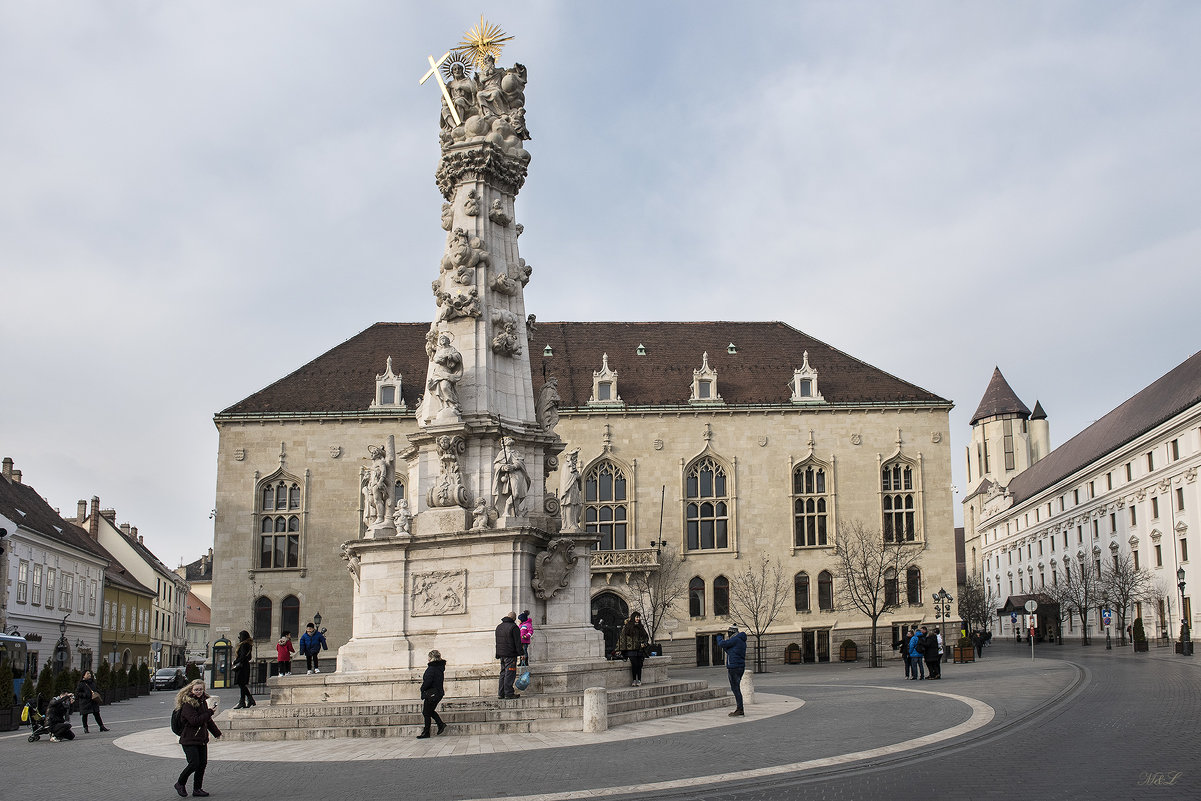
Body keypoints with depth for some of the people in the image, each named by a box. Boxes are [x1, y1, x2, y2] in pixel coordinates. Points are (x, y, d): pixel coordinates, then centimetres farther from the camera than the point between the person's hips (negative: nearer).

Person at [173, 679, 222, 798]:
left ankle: (197, 789, 14)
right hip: (189, 740, -7)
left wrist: (217, 733, 32)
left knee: (203, 763, 4)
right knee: (194, 763, -12)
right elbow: (194, 721, -23)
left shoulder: (204, 701, 12)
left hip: (202, 738, 7)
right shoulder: (187, 704, -13)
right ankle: (180, 783, 10)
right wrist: (209, 712, -22)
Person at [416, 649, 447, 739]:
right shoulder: (440, 667, 10)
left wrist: (422, 689, -5)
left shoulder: (431, 668, -17)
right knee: (430, 711, 23)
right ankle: (441, 724, 15)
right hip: (439, 692, 9)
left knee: (427, 713, 1)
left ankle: (426, 733, 6)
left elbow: (428, 681, -22)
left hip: (431, 693, -9)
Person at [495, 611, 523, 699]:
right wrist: (521, 653, -8)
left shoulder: (499, 627, 15)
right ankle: (508, 693, -9)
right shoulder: (514, 627, -11)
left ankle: (501, 693, 10)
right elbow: (517, 642, -13)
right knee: (510, 674, -6)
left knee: (503, 673, 12)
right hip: (510, 655, -7)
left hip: (501, 654, 7)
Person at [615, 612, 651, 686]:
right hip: (631, 649, -4)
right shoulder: (626, 627, 1)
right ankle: (634, 681, -10)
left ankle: (639, 680, -5)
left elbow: (646, 637, 26)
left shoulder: (641, 627, 16)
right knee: (634, 664, -20)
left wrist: (644, 643, 6)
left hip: (639, 649, 4)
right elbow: (622, 638, -2)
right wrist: (622, 649, -8)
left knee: (639, 664, -12)